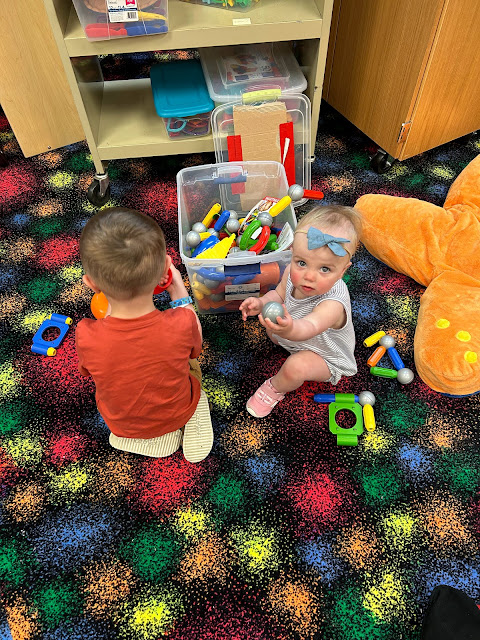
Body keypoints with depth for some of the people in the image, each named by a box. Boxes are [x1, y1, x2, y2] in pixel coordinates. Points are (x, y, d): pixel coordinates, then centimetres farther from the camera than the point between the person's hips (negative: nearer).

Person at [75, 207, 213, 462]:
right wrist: (179, 292, -3)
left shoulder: (86, 336, -36)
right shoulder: (180, 324, -38)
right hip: (176, 413, -1)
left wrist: (109, 303, -5)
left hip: (121, 424, 1)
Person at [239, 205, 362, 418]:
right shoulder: (293, 273, -23)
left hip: (326, 356, -6)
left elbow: (309, 328, -61)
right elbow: (279, 295, -4)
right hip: (293, 333, 7)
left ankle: (275, 389, 3)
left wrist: (290, 329, -85)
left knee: (295, 367, -30)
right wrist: (262, 303, -27)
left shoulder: (333, 304, -44)